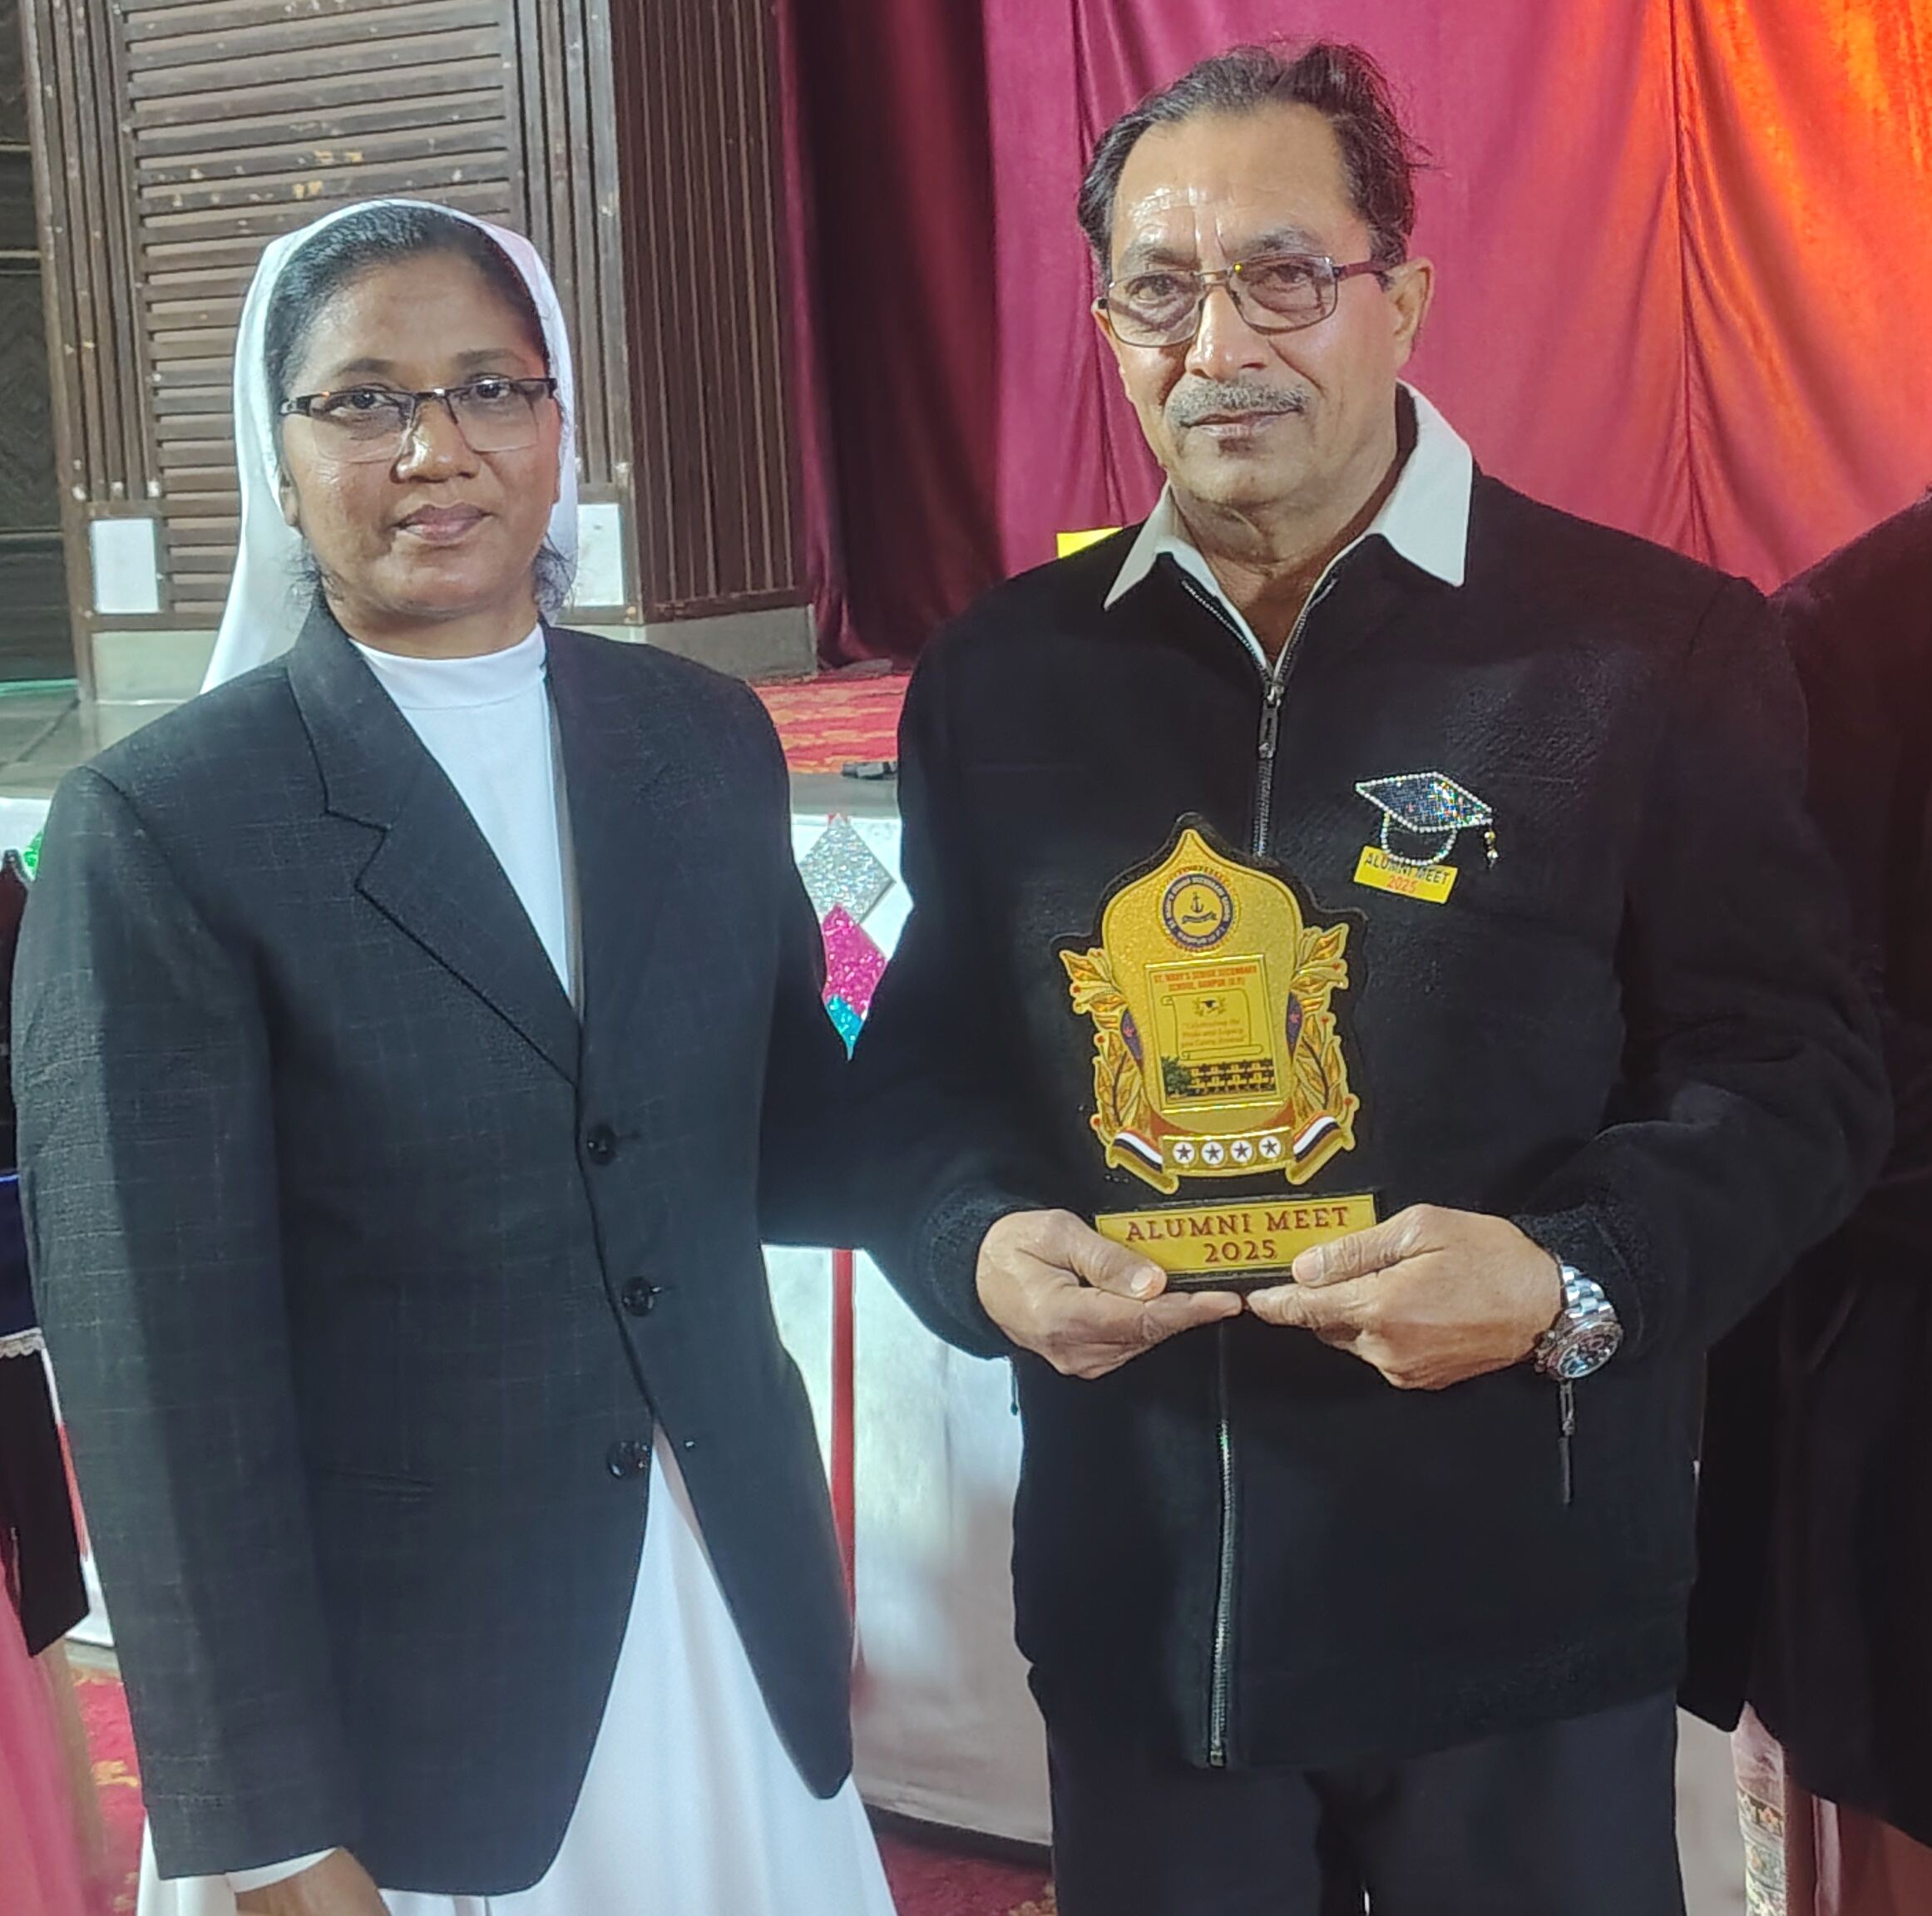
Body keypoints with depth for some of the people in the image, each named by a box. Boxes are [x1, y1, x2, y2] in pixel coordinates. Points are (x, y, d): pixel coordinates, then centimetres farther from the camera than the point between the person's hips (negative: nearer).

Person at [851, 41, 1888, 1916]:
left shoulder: (1651, 645, -5)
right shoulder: (1004, 676, 6)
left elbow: (1791, 1072, -4)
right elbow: (928, 1060, 12)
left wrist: (1574, 1278, -21)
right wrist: (982, 1246, -9)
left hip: (1523, 1609, -2)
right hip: (1137, 1602, 3)